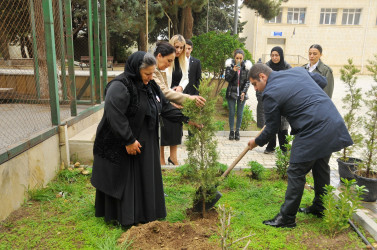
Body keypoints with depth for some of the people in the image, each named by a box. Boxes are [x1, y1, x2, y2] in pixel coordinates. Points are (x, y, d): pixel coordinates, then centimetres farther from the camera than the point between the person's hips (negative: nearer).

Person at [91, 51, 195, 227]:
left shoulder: (150, 86, 7)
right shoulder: (119, 87, -21)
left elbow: (165, 106, 12)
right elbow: (115, 116, -27)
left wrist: (185, 118, 4)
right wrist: (129, 140, -24)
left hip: (145, 142, 8)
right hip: (121, 145, -8)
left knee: (144, 178, 15)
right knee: (124, 179, 4)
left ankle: (144, 213, 32)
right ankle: (125, 218, 20)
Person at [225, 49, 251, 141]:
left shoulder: (246, 66, -2)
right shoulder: (230, 65, -3)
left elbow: (248, 81, 0)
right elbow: (227, 79, -6)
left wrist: (244, 92, -11)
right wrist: (233, 70, -22)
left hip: (242, 93, 0)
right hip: (231, 93, 0)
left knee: (240, 114, 4)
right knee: (231, 113, 4)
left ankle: (237, 131, 16)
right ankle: (231, 131, 16)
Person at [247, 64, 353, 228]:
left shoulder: (270, 94, -9)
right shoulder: (298, 70, 13)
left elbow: (272, 128, -1)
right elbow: (322, 81, 24)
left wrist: (257, 142, 16)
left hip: (313, 131, -9)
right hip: (334, 123, 9)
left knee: (296, 173, 1)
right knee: (321, 168, 21)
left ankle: (287, 218, 11)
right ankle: (319, 208, 37)